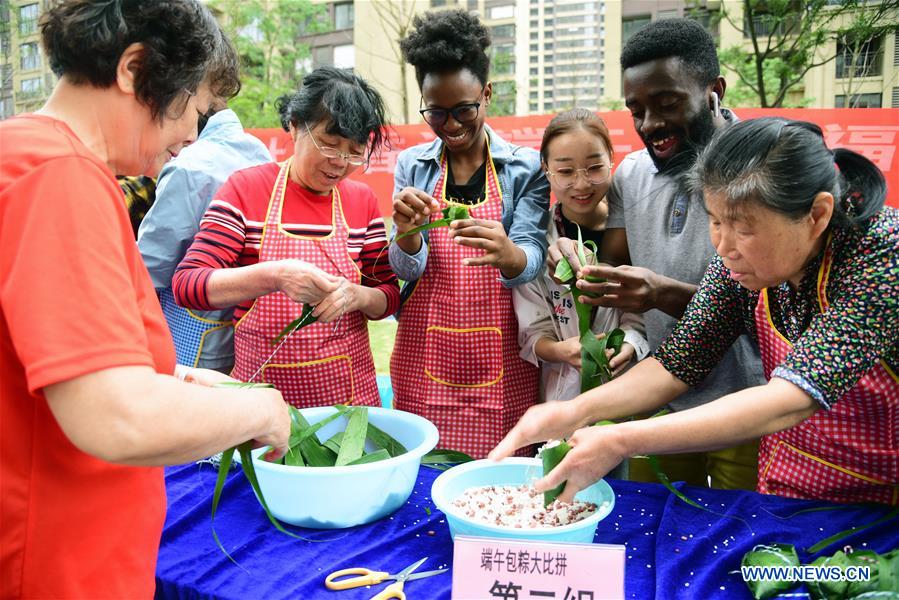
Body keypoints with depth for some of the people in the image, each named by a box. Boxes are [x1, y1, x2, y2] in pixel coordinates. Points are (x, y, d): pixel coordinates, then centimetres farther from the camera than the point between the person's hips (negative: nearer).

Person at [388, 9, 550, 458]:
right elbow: (407, 269, -2)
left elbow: (532, 258, -11)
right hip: (424, 357, 1)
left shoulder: (525, 167, -1)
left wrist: (508, 254, -35)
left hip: (501, 364, -1)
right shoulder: (412, 165, 4)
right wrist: (407, 234, -25)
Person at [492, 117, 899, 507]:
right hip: (784, 490, 2)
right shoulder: (741, 257, -12)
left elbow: (791, 400, -37)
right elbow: (678, 364, -10)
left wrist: (621, 441, -41)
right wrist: (574, 413, -26)